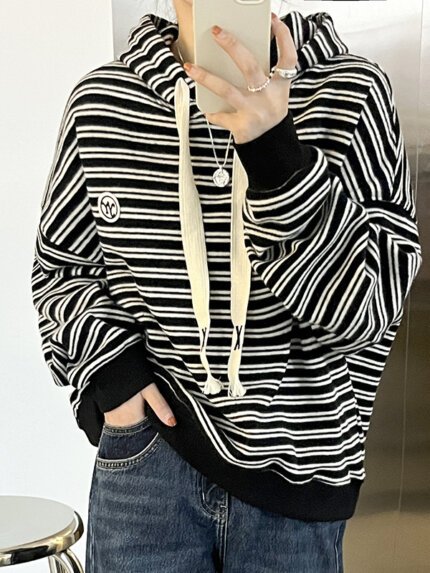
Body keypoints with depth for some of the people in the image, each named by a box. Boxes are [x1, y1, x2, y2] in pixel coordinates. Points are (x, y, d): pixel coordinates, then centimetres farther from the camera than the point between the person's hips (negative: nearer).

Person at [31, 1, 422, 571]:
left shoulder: (352, 93, -9)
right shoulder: (101, 100, -4)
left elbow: (370, 305, -16)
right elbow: (58, 266, 9)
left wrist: (277, 155, -27)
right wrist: (107, 364, -8)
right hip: (148, 455, 1)